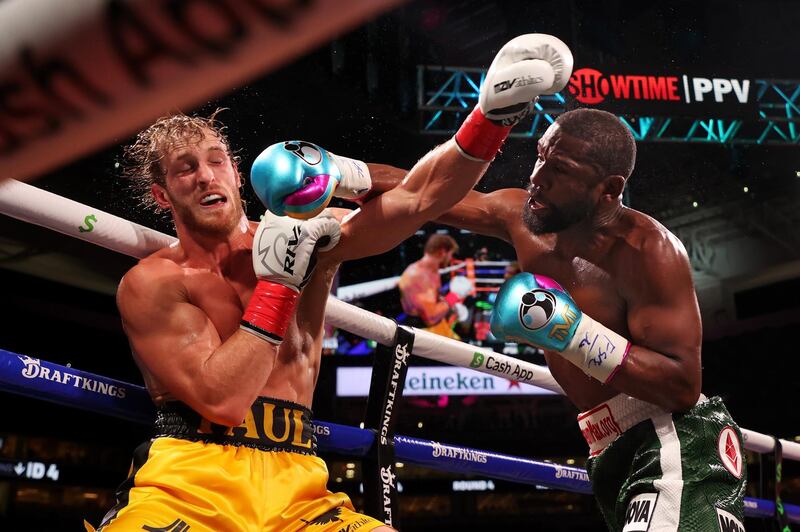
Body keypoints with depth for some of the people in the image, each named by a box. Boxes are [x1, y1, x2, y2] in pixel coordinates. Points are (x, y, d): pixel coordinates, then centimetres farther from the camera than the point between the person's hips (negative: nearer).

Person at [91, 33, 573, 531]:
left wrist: (493, 114, -16)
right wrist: (277, 283, -12)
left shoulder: (307, 234, 8)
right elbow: (221, 399, -13)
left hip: (294, 490, 3)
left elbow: (417, 200, -3)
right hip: (187, 485, -3)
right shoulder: (152, 283, -1)